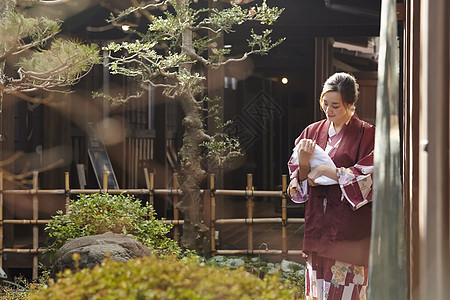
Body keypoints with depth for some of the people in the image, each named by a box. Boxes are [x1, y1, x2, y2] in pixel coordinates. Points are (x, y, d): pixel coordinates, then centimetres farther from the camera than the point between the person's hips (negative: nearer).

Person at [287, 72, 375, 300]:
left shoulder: (366, 134, -3)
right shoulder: (313, 132, 11)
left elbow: (369, 178, -11)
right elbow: (300, 184, 10)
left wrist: (332, 172, -14)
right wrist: (304, 163, -11)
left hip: (349, 229, -4)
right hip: (318, 225, 5)